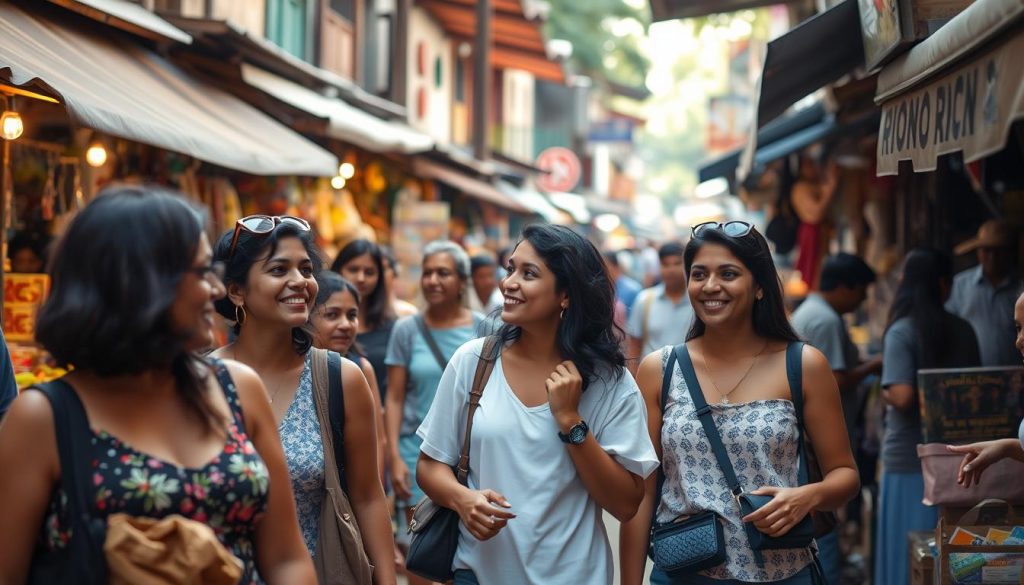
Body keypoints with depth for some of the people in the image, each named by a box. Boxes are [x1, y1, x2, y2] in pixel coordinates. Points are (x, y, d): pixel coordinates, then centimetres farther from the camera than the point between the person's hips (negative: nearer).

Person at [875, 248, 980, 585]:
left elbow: (902, 396, -22)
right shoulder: (963, 331, 3)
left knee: (907, 553, 3)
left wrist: (884, 392, -2)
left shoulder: (902, 332, -12)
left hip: (910, 458, -5)